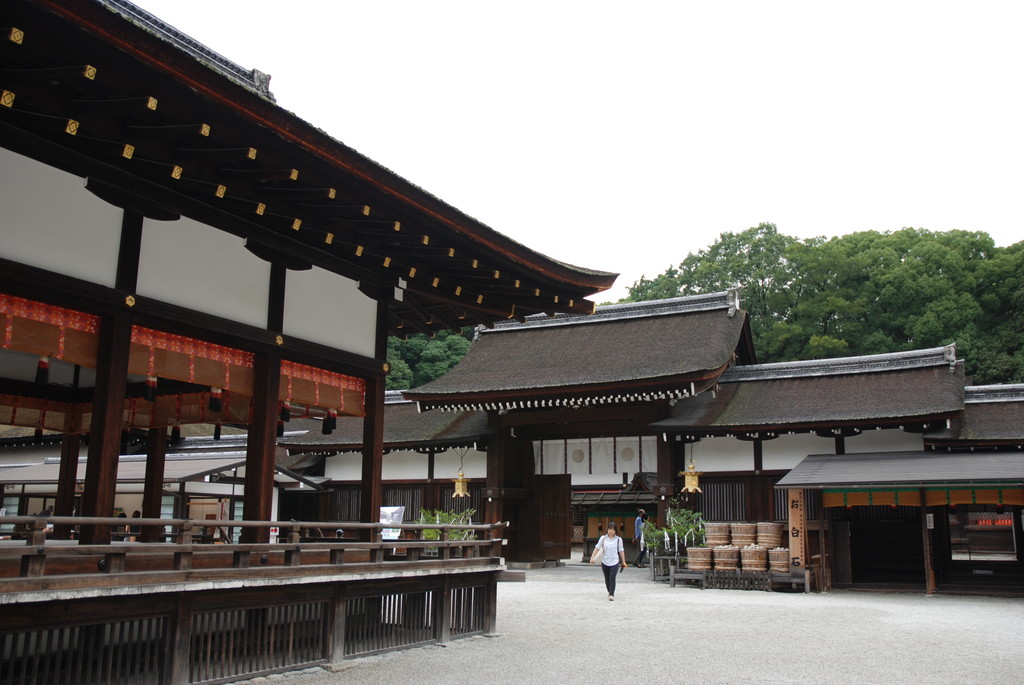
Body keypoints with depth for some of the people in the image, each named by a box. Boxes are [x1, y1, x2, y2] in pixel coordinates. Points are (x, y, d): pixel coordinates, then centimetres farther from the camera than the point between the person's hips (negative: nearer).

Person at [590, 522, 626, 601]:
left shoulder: (618, 539, -1)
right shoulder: (603, 538, -1)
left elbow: (621, 551, 6)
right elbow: (597, 548, 1)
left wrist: (623, 561, 8)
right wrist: (592, 557, -8)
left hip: (615, 562, -2)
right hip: (605, 562, 2)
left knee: (612, 578, -16)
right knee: (607, 579, 14)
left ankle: (611, 595, -15)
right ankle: (609, 591, 37)